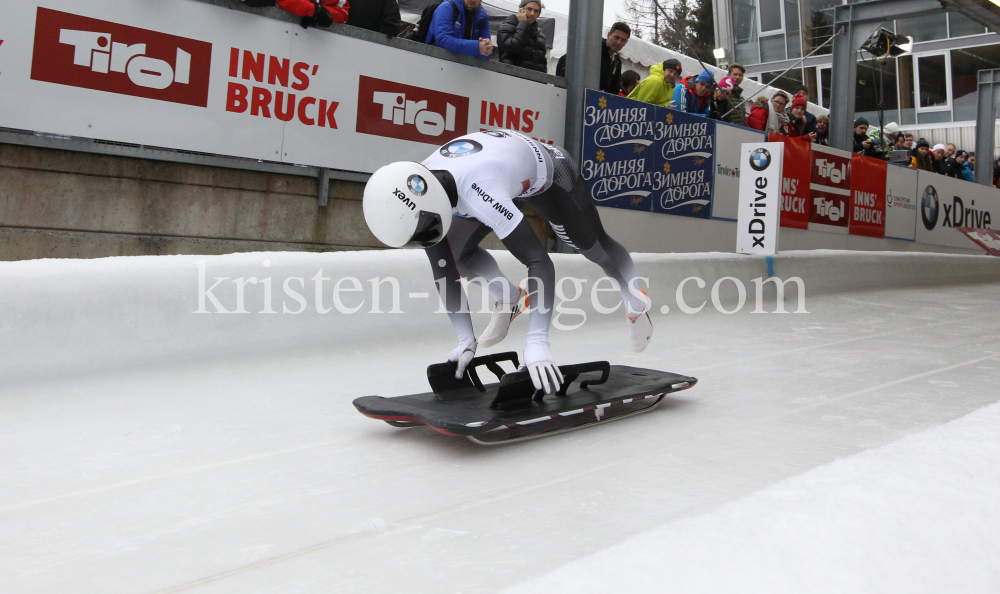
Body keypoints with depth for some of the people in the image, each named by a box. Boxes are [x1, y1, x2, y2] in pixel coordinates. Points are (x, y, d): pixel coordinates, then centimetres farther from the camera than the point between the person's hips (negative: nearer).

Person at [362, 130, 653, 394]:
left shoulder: (479, 190, -49)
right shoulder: (416, 192, -28)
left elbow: (539, 261, -50)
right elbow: (443, 272, -19)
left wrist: (536, 342, -54)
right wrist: (465, 341, -19)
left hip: (548, 173, -5)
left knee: (594, 247, 9)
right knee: (458, 251, -9)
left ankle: (635, 301, 39)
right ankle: (510, 299, 18)